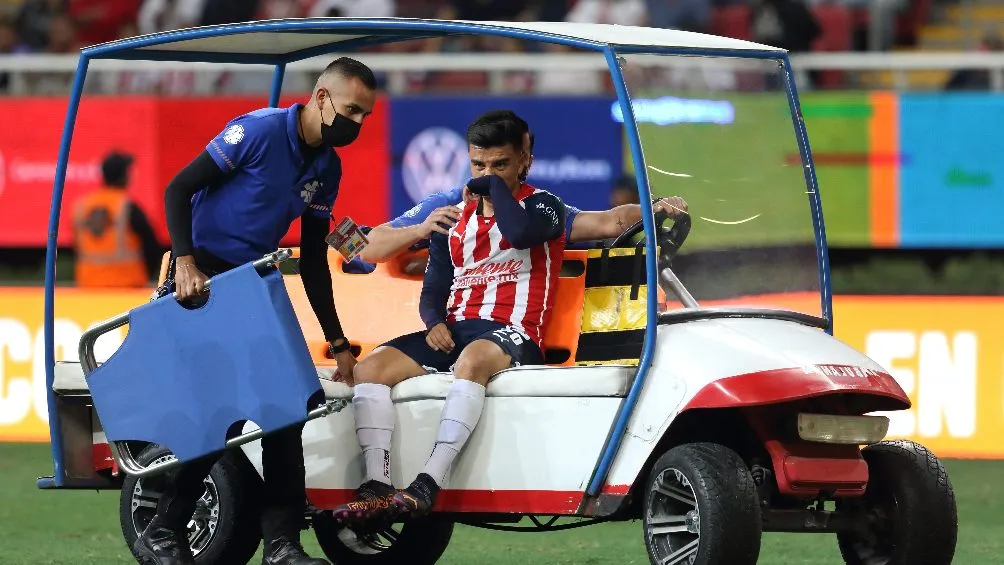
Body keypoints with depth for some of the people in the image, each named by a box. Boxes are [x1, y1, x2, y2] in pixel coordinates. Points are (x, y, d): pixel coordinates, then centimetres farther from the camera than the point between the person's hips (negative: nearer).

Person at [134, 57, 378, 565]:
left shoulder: (327, 169, 7)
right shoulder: (259, 131, -15)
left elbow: (313, 261, 13)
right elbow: (178, 190, -15)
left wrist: (337, 342, 12)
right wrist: (185, 263, -27)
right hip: (202, 278, -7)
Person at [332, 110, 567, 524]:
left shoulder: (543, 206, 5)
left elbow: (520, 232, -21)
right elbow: (433, 292, 20)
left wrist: (496, 184, -4)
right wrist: (434, 323, -4)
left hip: (511, 334, -6)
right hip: (452, 333, 6)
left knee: (472, 360, -41)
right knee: (371, 368, -17)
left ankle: (426, 486, -48)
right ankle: (376, 487, -30)